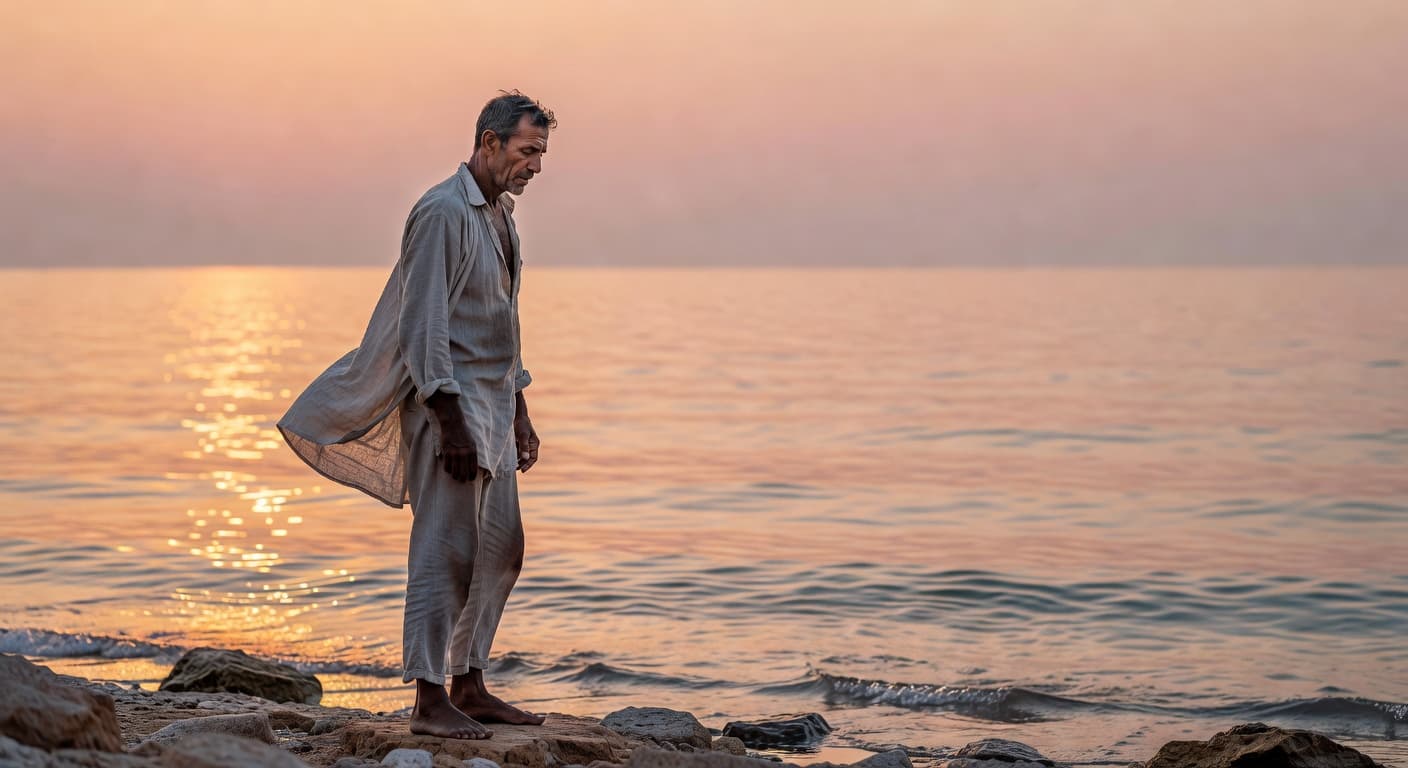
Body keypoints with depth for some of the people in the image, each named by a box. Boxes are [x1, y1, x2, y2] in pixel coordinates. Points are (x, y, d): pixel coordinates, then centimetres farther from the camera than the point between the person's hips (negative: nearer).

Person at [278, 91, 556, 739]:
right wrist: (450, 423, -23)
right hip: (449, 401, -10)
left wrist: (518, 415, 21)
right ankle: (430, 702, -6)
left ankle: (468, 685, 19)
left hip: (492, 405, 10)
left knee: (500, 549, 11)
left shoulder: (500, 213, 16)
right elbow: (424, 325, -18)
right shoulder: (443, 211, -13)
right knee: (446, 549, -10)